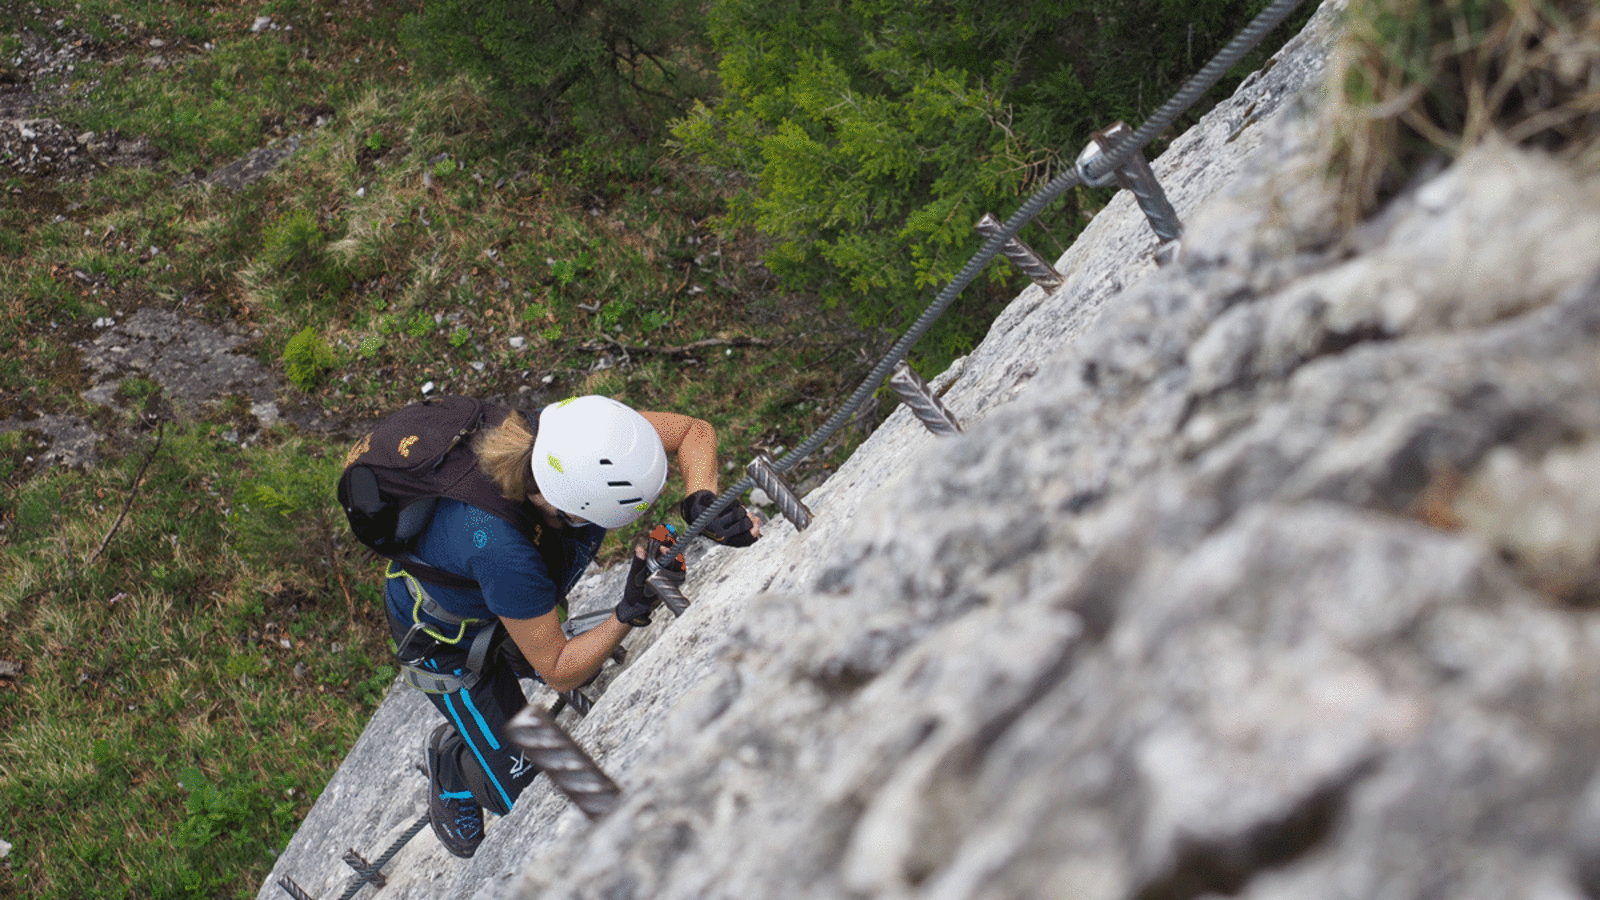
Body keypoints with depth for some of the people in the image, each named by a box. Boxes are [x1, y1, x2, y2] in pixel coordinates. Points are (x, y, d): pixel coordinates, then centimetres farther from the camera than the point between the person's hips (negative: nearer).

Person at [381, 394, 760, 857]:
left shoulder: (573, 432, -34)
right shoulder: (501, 549, -47)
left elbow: (693, 430, -18)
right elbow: (558, 672, -31)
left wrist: (700, 501, -35)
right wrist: (629, 614, -43)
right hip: (447, 637, -5)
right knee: (529, 790, 3)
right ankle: (451, 762, 32)